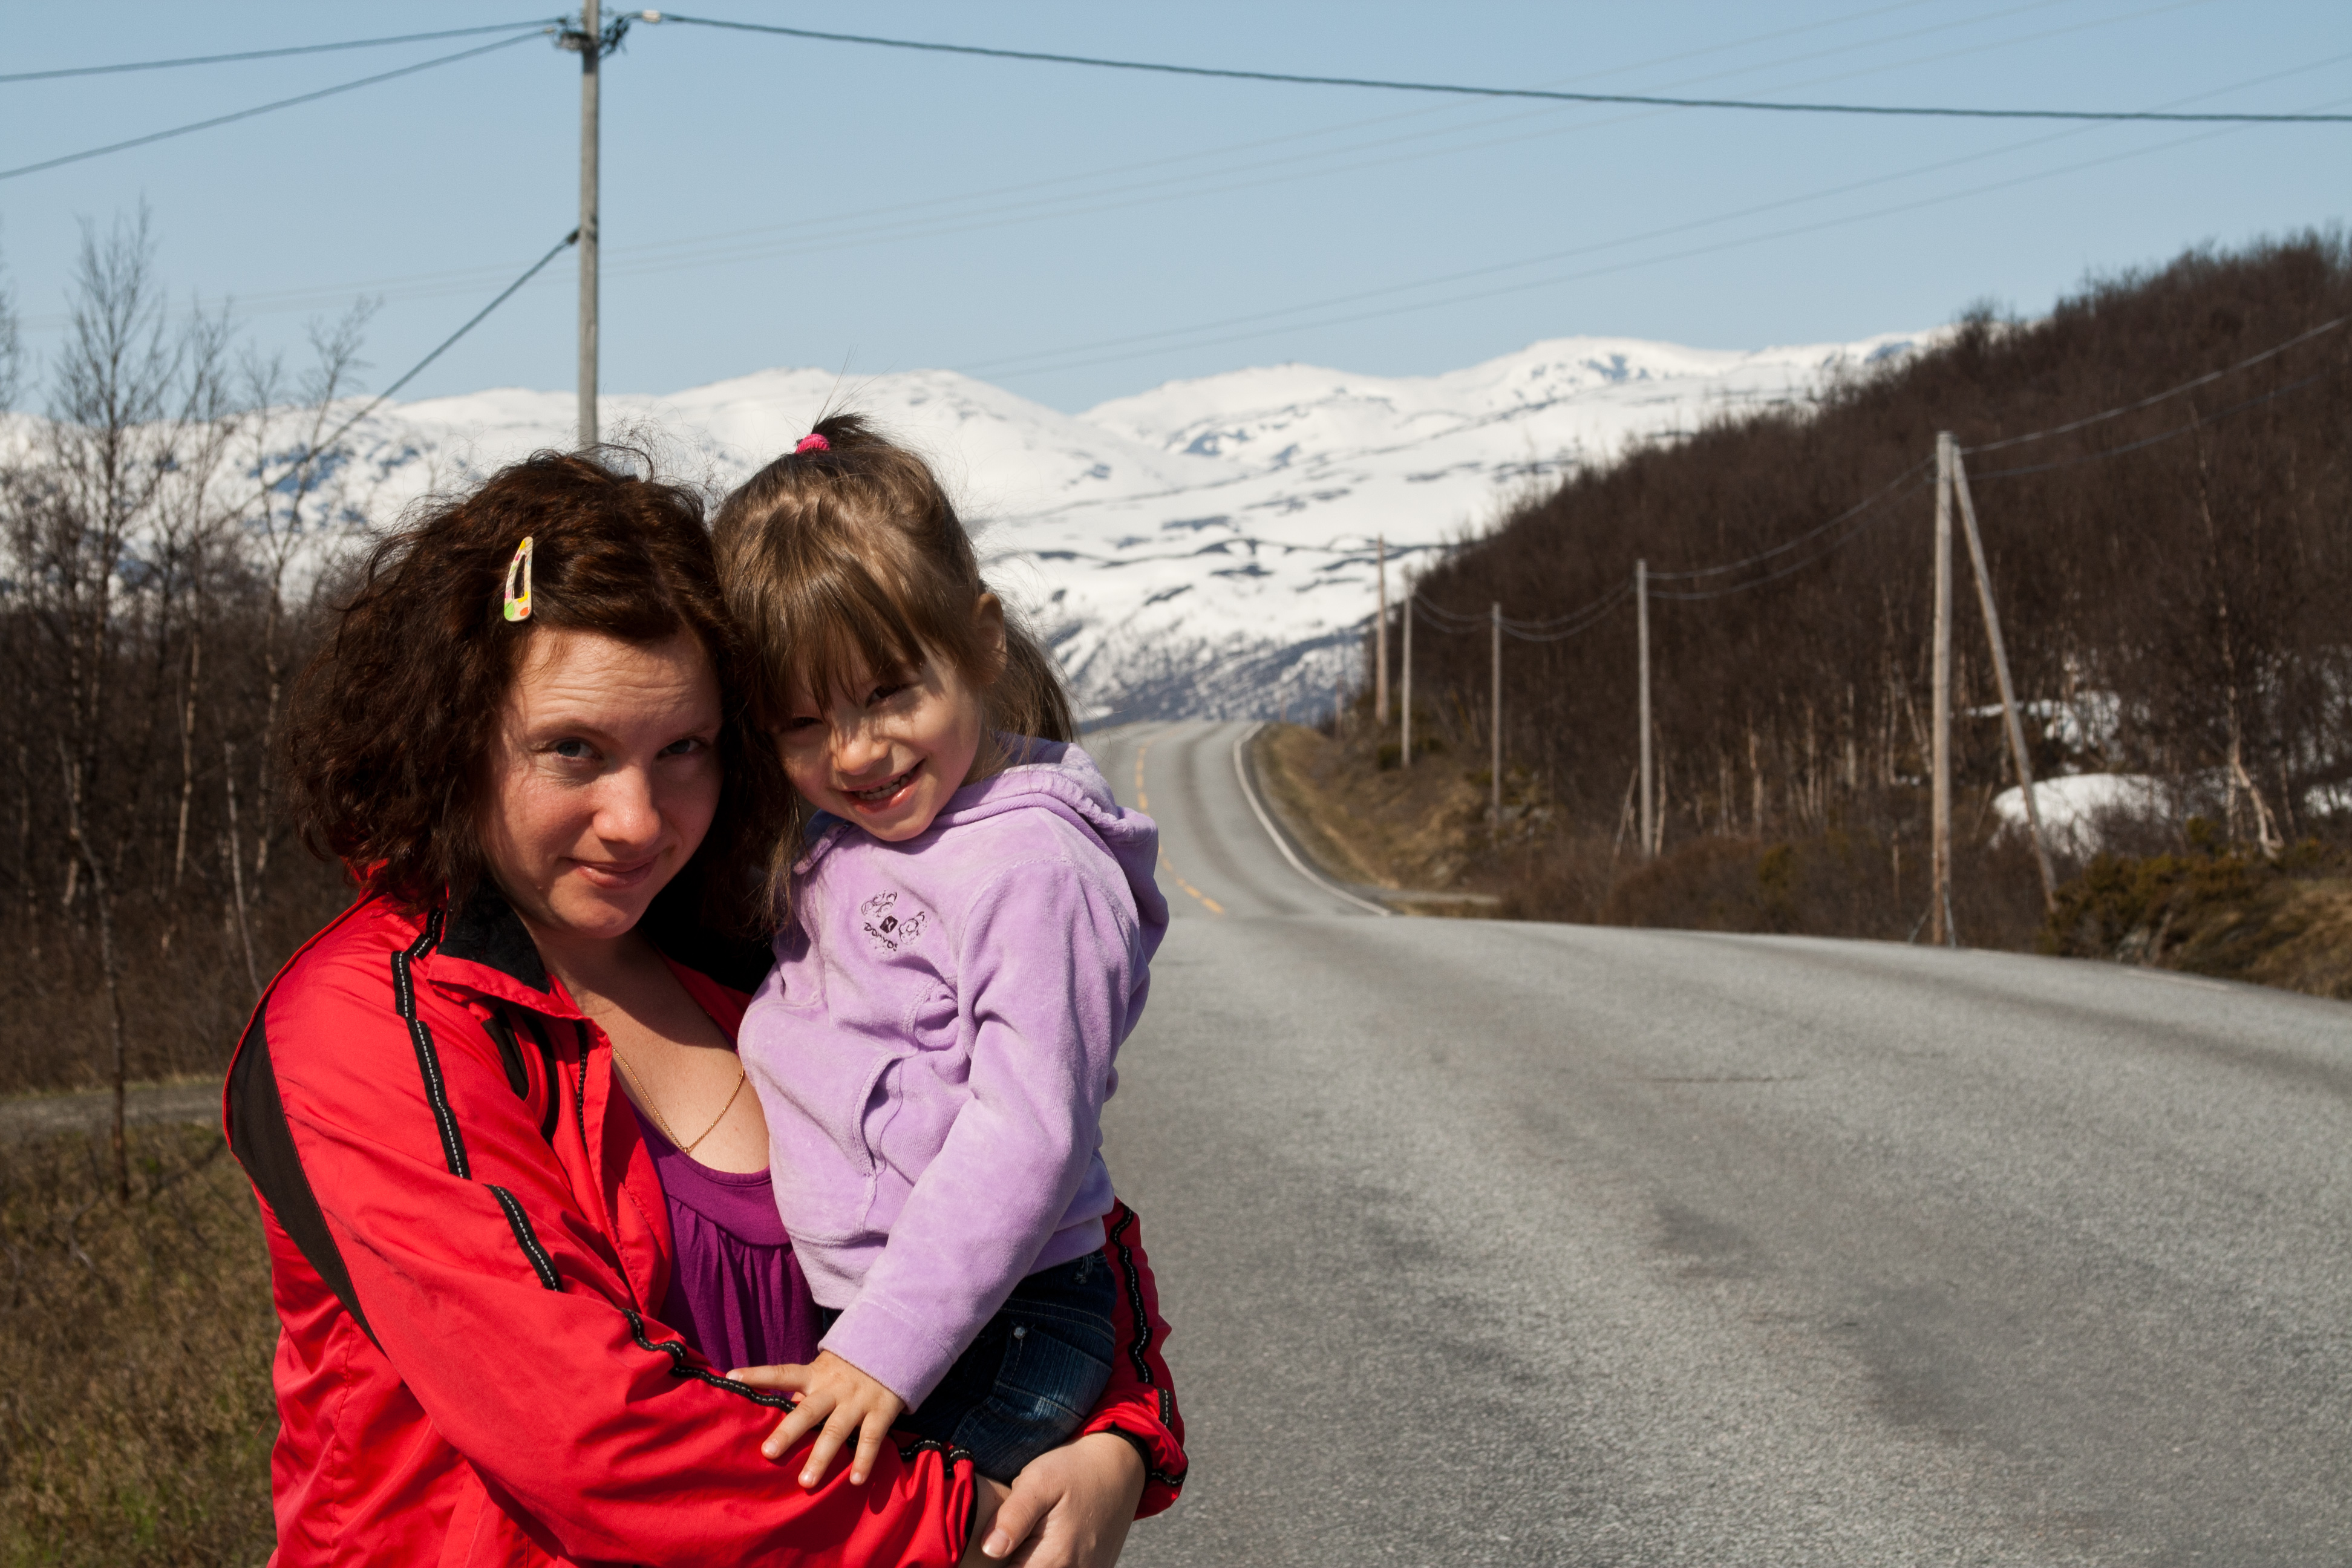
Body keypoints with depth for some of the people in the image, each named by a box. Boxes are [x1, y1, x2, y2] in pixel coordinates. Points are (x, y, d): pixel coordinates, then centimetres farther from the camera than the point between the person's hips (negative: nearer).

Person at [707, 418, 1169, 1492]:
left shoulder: (1031, 868, -14)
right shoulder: (830, 844, 13)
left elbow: (1026, 1132, -20)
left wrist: (886, 1351, -23)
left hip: (998, 1328, -8)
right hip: (859, 1315, 9)